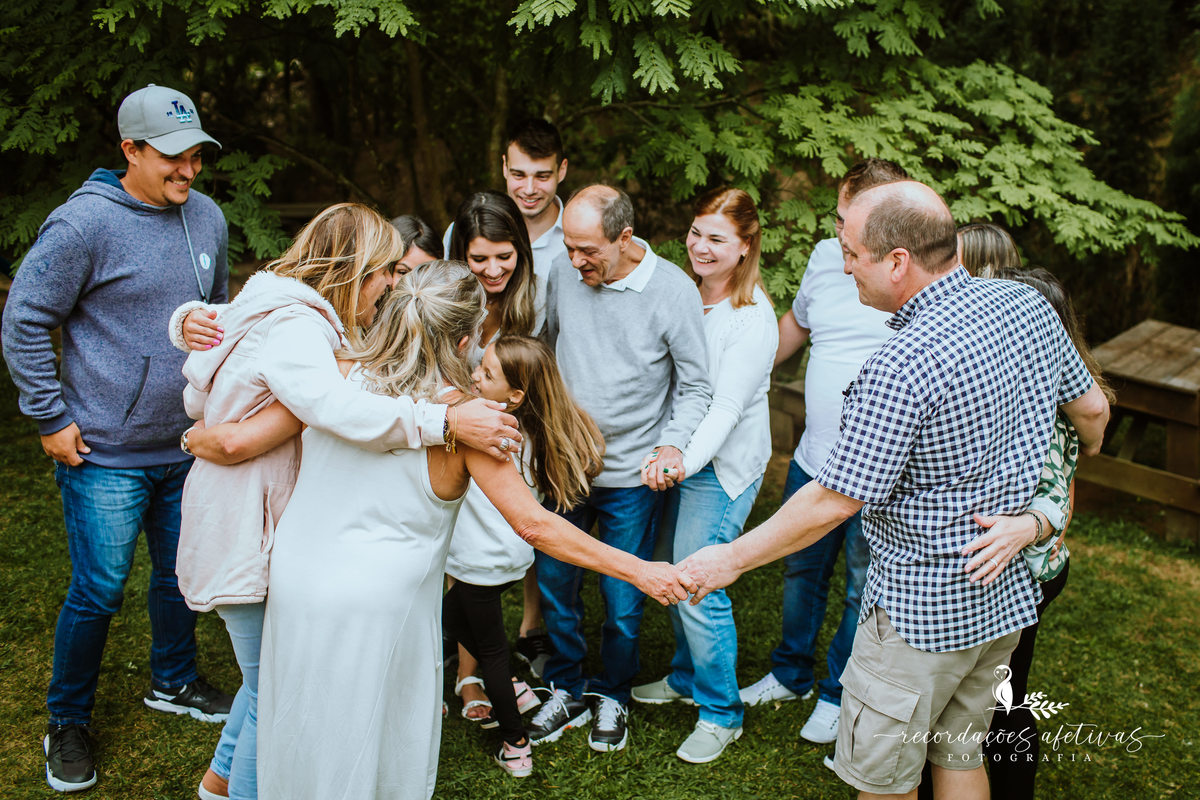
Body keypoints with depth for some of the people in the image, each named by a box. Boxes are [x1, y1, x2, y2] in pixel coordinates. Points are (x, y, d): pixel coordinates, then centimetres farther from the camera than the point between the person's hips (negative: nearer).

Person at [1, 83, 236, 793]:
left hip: (187, 444, 6)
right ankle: (69, 724, 24)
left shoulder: (207, 217, 4)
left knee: (182, 573, 18)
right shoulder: (84, 222, -16)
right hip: (104, 453, -6)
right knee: (99, 591, 2)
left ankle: (175, 681, 42)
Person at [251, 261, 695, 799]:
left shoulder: (339, 374, -9)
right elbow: (533, 525, -18)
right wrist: (639, 571, -12)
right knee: (377, 750, 20)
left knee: (305, 742, 24)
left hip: (293, 578, 3)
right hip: (378, 608, -3)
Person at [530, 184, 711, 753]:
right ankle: (566, 691, 36)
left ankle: (613, 696, 34)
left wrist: (672, 443, -20)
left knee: (622, 601, 7)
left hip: (632, 475, -3)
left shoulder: (673, 291, -14)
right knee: (554, 583, 14)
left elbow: (695, 386, -6)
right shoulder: (564, 273, -4)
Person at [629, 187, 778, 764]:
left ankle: (721, 714, 15)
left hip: (722, 464, -7)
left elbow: (727, 407, -21)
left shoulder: (752, 317, -17)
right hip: (676, 454, 7)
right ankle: (685, 678, 39)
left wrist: (687, 460, -31)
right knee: (673, 573, 17)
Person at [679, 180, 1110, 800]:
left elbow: (833, 503, -24)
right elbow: (1092, 407, 10)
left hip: (922, 613, -8)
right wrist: (1086, 450, 35)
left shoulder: (902, 366, -29)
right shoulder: (1027, 306, -5)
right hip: (1010, 593, 8)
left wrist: (732, 558, -11)